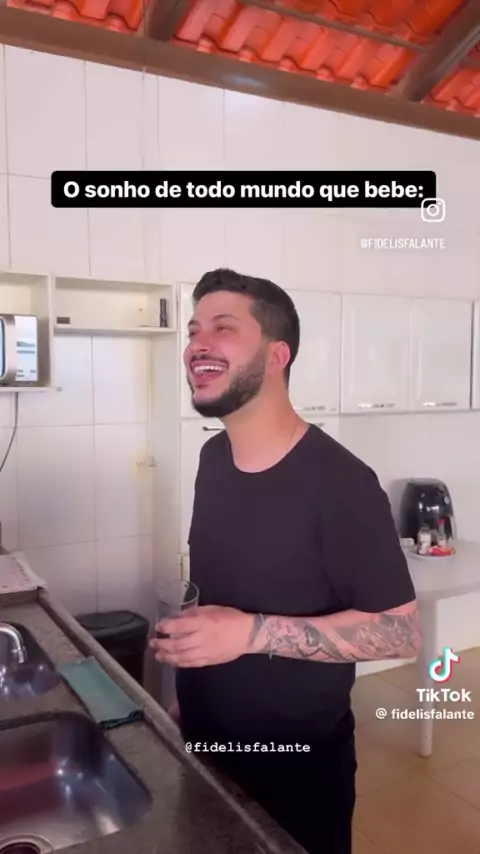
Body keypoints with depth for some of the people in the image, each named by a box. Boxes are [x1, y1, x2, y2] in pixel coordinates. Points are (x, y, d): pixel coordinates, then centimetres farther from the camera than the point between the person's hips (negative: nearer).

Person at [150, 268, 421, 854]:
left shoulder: (339, 482, -25)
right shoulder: (214, 459, -1)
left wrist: (253, 633, -30)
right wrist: (188, 684, 11)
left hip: (298, 765, -6)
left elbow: (401, 631, -21)